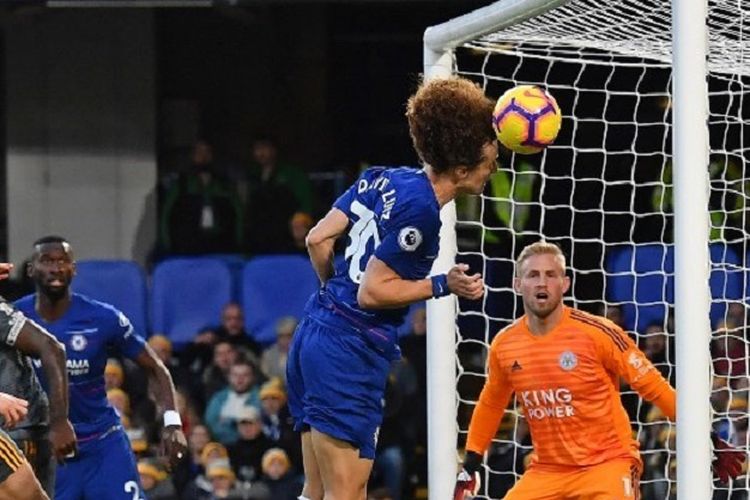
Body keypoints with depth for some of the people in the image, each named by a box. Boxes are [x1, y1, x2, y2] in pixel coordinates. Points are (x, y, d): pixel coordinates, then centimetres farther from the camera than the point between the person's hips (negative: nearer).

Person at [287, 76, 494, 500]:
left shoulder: (385, 180, 9)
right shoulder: (420, 210, -17)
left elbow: (318, 238, 12)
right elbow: (372, 291, -16)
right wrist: (443, 286, -10)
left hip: (317, 332, 10)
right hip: (353, 353, -10)